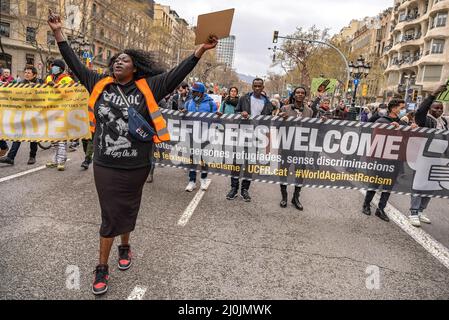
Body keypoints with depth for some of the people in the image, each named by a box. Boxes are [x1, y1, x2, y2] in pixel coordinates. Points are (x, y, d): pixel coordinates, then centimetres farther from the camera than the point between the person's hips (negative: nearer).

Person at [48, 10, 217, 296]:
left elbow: (177, 74, -6)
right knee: (110, 216, 7)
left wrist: (201, 50, -12)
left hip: (136, 167, -1)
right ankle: (102, 268, 21)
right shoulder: (100, 84, 4)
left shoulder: (147, 88, -4)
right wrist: (59, 33, 15)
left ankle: (125, 247, 45)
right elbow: (76, 65, 14)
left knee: (127, 211, 18)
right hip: (105, 166, 1)